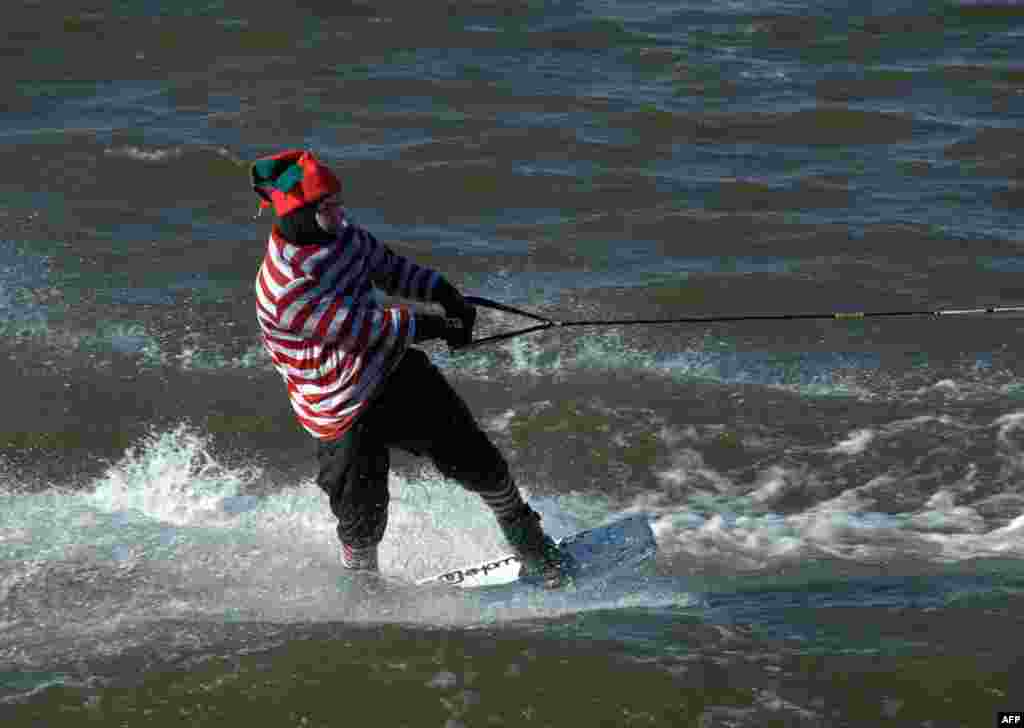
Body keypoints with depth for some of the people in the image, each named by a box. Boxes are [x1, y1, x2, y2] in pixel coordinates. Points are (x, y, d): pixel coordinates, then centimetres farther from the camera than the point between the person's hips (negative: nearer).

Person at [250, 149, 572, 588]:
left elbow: (387, 266, 15)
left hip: (396, 370, 7)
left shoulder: (341, 233, -2)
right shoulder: (284, 291, -28)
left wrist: (445, 293, 2)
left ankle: (535, 550, 21)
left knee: (473, 460, 5)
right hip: (344, 414, -7)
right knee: (363, 521, 2)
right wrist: (433, 326, -21)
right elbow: (358, 326, -27)